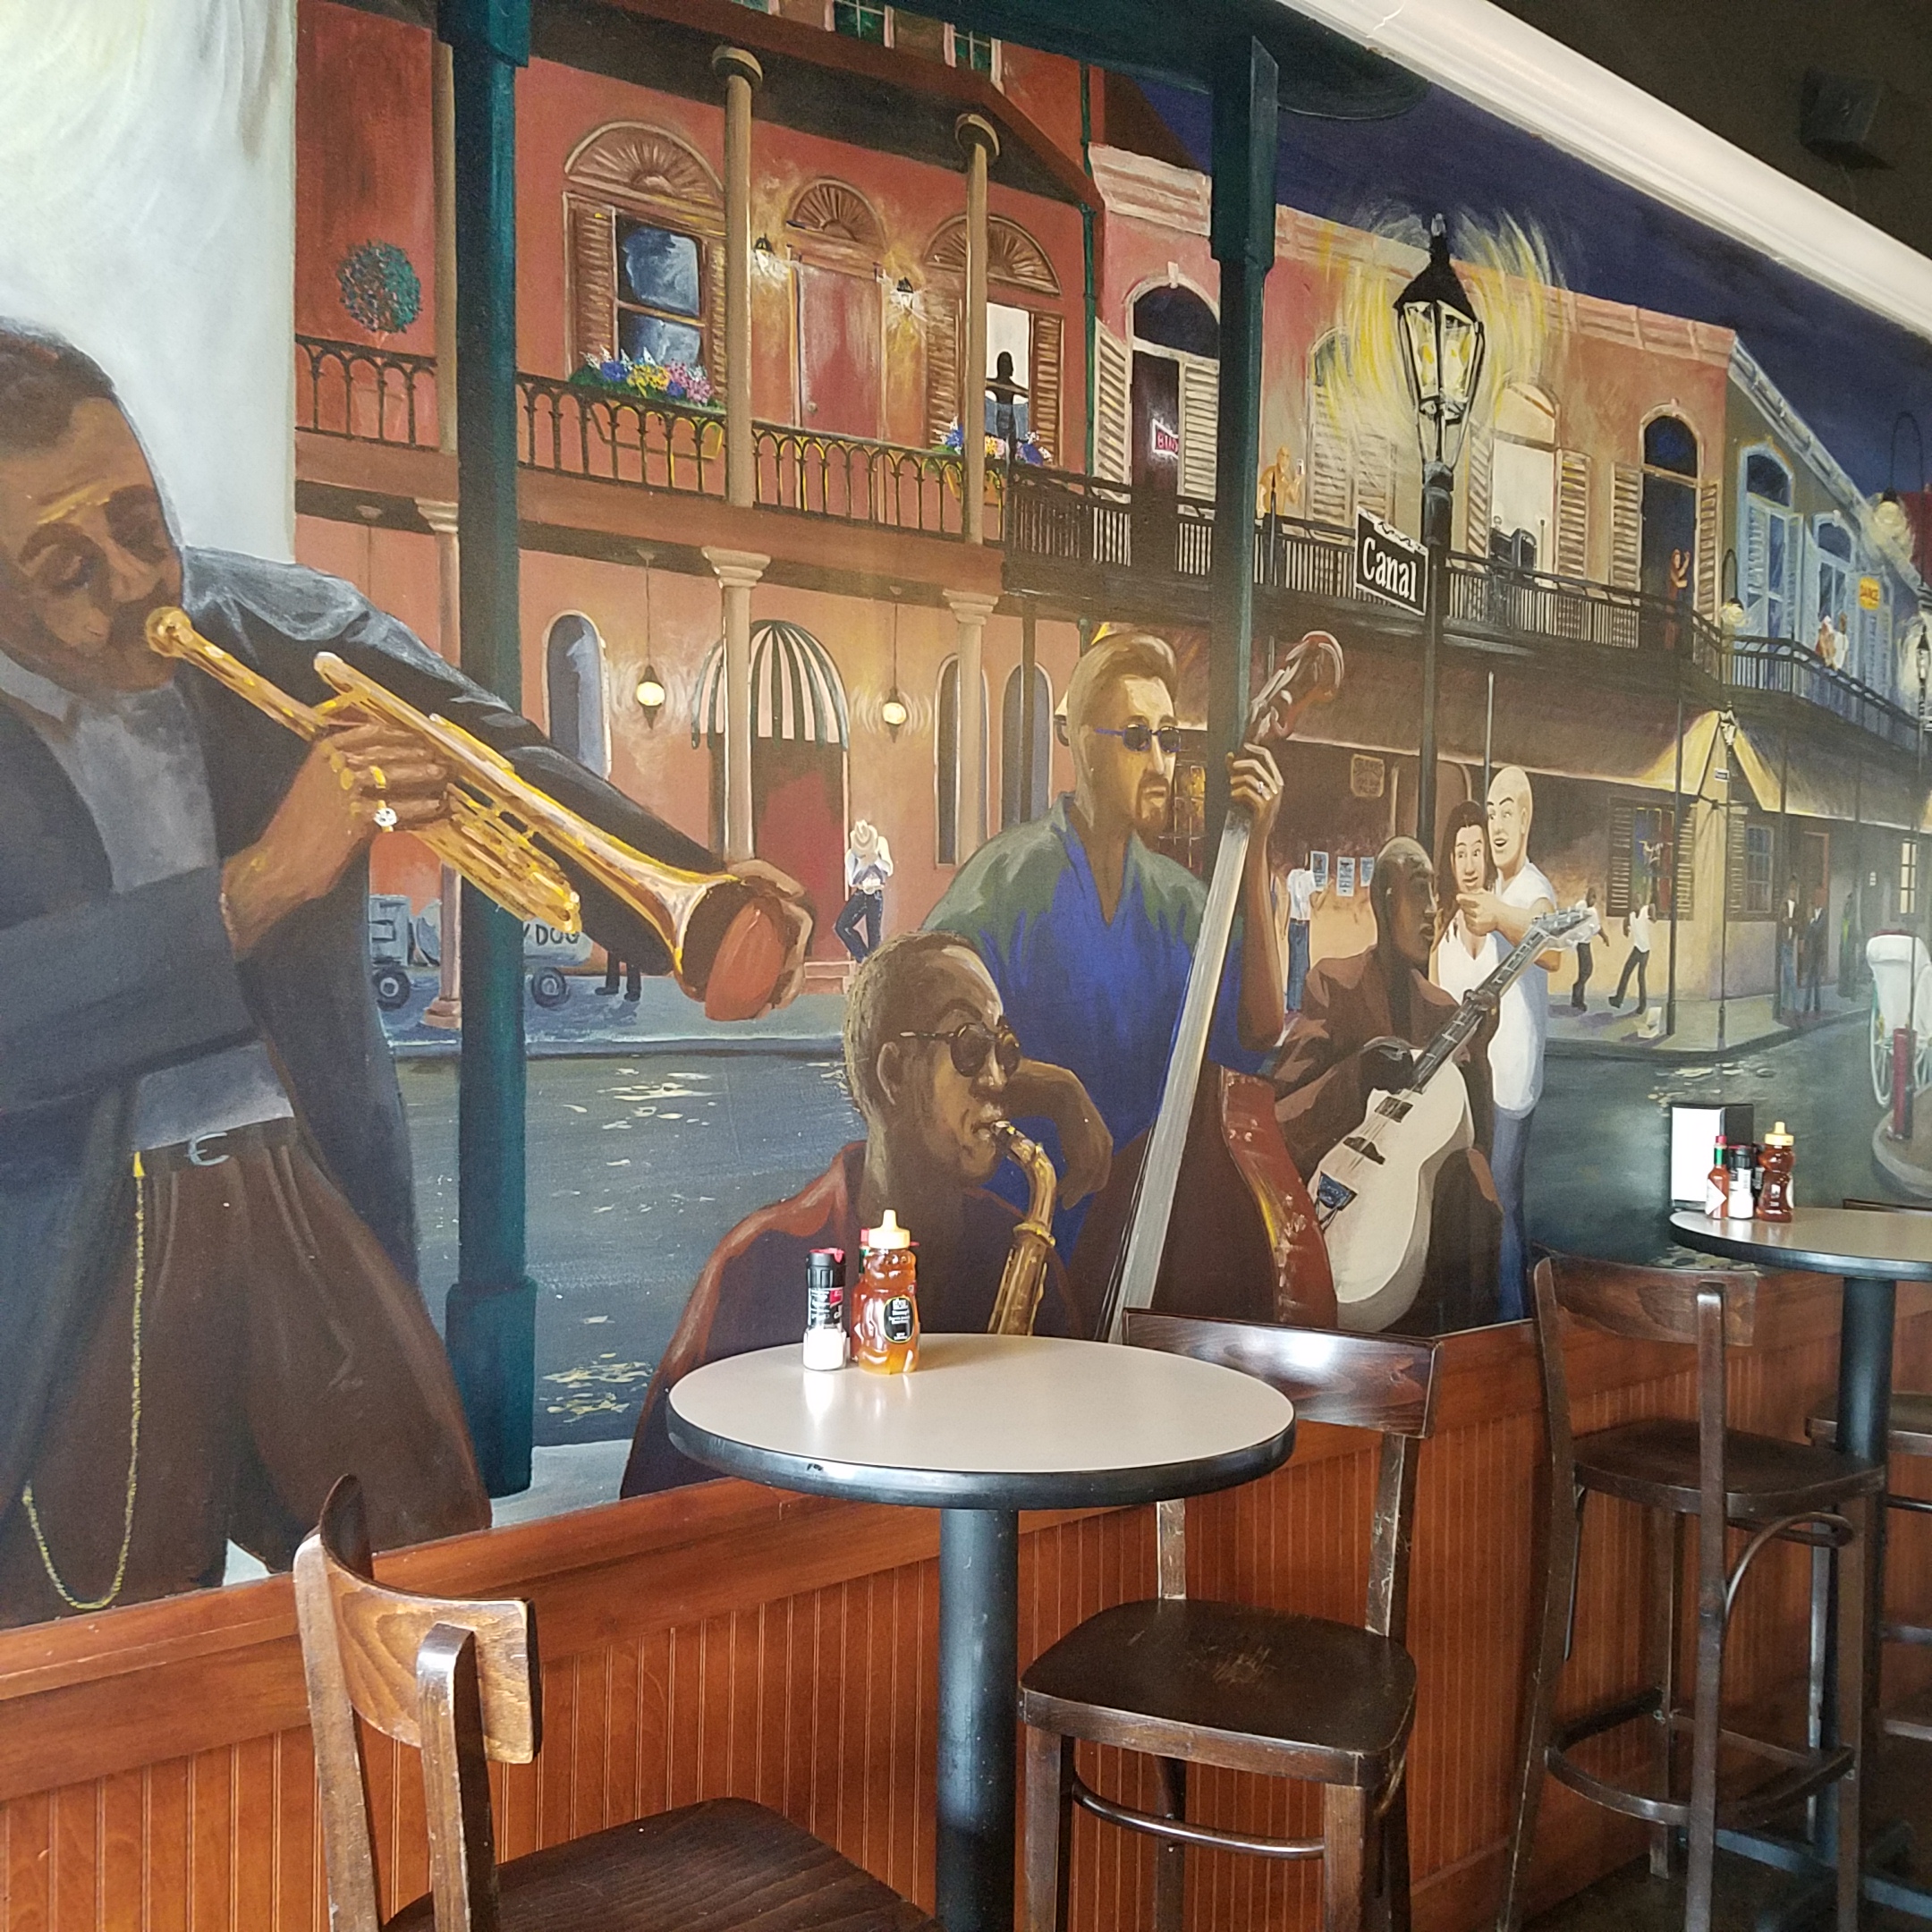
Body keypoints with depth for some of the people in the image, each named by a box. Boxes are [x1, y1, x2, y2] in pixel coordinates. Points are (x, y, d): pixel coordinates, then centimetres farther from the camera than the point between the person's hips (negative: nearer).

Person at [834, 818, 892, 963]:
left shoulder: (880, 846, -2)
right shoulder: (851, 854, -1)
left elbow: (889, 870, -8)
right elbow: (851, 880, -7)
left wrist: (876, 859, -22)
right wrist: (863, 862, -17)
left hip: (876, 896, -2)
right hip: (859, 895, 2)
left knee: (874, 934, -2)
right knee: (842, 926, -8)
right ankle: (863, 958, 2)